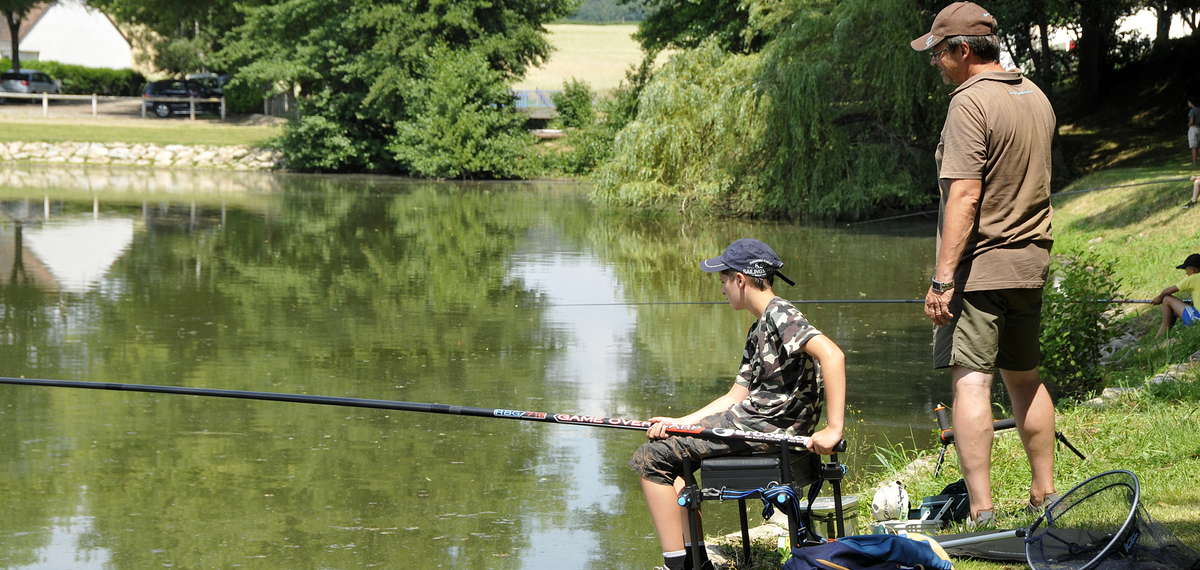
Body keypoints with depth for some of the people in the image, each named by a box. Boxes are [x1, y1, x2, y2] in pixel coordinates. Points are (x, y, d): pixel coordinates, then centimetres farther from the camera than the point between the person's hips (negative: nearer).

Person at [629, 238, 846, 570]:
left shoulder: (779, 314, -13)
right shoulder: (759, 330, 20)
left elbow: (832, 355, -28)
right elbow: (736, 397, 18)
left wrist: (833, 430, -32)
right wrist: (680, 423, 8)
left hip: (765, 426, -11)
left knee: (650, 460, -9)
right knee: (667, 456, 23)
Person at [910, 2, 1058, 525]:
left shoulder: (970, 103, -15)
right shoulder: (1036, 97, 12)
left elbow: (965, 194, -21)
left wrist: (943, 277, -21)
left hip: (979, 266, -8)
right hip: (1030, 264, 8)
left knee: (970, 380, -8)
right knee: (1024, 378, 19)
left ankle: (981, 511, -14)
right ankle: (1045, 493, 25)